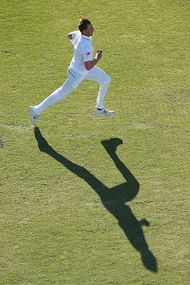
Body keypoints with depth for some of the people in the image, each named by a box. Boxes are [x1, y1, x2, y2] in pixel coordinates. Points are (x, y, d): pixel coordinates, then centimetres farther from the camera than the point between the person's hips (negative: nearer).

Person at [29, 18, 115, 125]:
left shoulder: (79, 33, -14)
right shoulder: (86, 46, -39)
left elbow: (70, 35, 9)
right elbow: (88, 66, -40)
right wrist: (97, 58, -24)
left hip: (84, 67, 9)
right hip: (77, 73, -9)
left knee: (106, 80, 14)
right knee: (62, 93, 7)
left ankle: (99, 109, 28)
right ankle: (37, 110, 20)